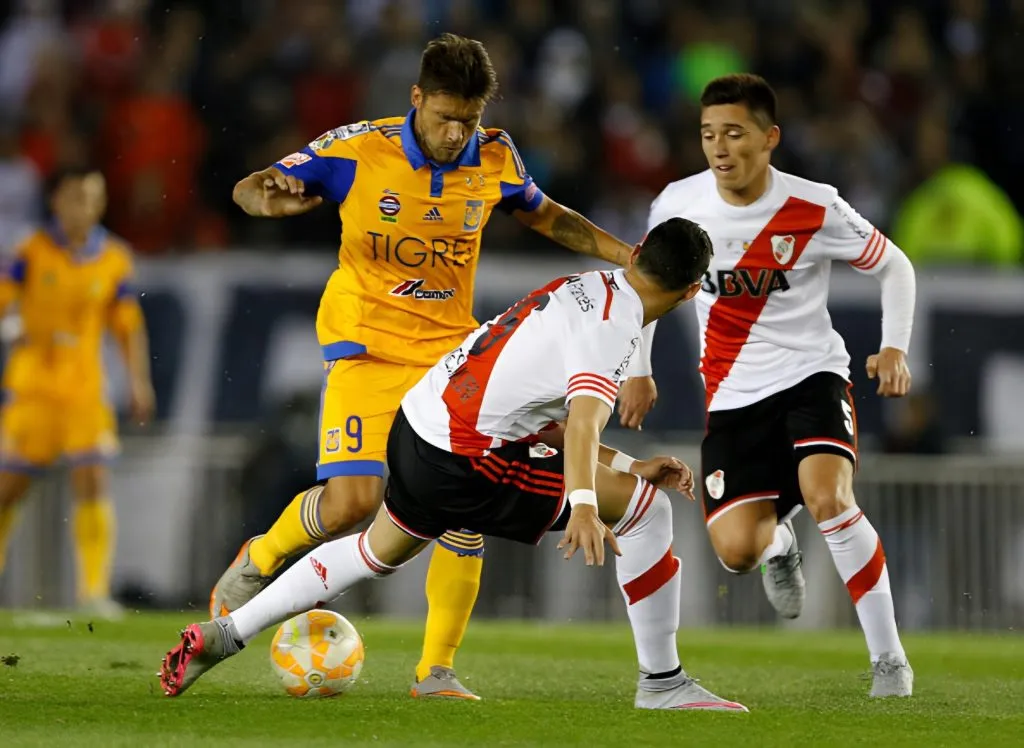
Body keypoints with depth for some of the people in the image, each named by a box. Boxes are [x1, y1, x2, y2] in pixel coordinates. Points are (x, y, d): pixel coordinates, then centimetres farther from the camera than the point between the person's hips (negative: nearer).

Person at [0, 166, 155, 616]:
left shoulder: (114, 260, 2)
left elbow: (129, 326, 8)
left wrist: (139, 382, 0)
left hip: (85, 389, 1)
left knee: (93, 483, -11)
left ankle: (93, 589, -9)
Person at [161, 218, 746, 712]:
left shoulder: (583, 288, 13)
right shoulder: (613, 329, -15)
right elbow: (584, 420, -34)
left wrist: (628, 465, 16)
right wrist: (584, 506, -48)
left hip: (418, 422, 9)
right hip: (462, 462, -9)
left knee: (380, 551, 32)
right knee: (647, 509, -7)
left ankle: (222, 635, 35)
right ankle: (663, 682, 0)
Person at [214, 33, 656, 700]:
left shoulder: (495, 159, -2)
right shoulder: (358, 150, -13)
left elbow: (544, 215, 20)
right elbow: (249, 190, -6)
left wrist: (626, 255, 13)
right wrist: (269, 197, -30)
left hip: (450, 352, 4)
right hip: (366, 348, -3)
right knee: (352, 500, -18)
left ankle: (437, 669, 5)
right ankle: (258, 561, 13)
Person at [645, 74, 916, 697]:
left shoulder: (816, 209, -13)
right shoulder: (678, 206, -6)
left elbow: (894, 266, 3)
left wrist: (895, 348, -10)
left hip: (812, 372, -2)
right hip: (732, 394, 2)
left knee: (828, 496, -29)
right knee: (736, 550, -12)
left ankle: (889, 657, -14)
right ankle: (779, 542, 30)